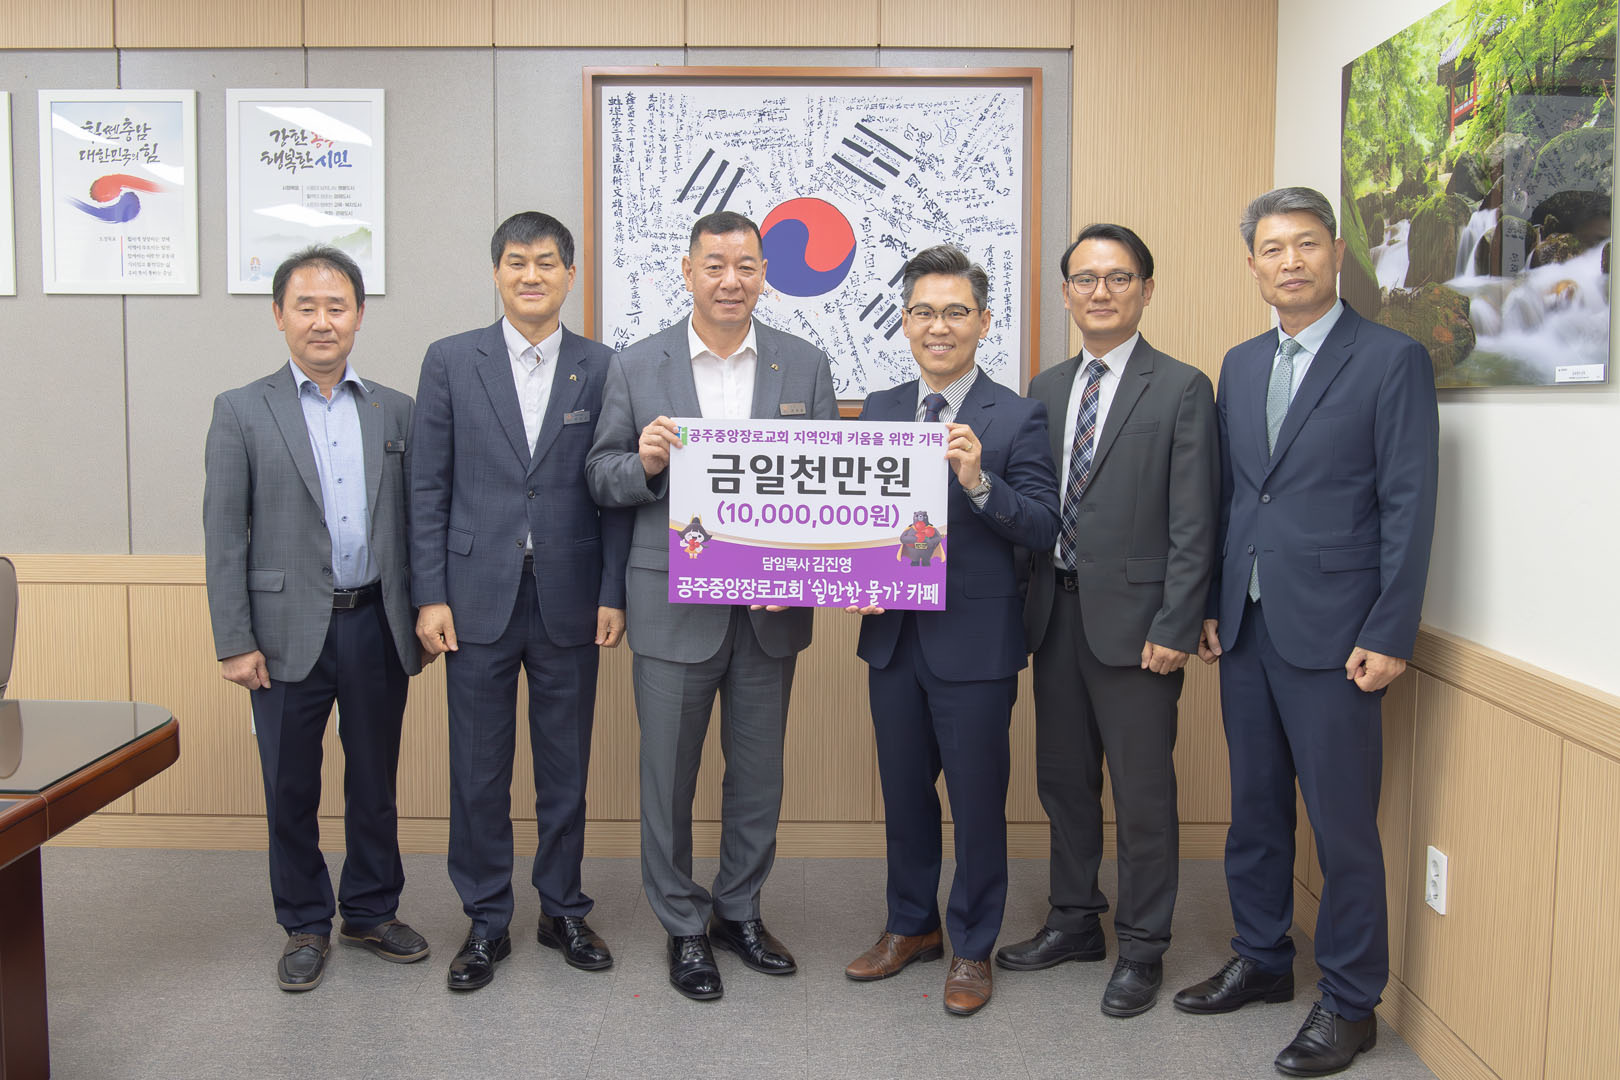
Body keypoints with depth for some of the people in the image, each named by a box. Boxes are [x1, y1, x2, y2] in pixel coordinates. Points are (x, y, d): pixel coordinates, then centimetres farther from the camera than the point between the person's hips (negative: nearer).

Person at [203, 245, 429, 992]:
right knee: (291, 790, 9)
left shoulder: (395, 411, 7)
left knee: (375, 782, 13)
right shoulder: (242, 412, 0)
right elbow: (224, 537, -3)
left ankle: (372, 913, 30)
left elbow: (413, 523, 8)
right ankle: (305, 927, 26)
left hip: (376, 625, 2)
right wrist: (234, 642, -8)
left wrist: (424, 619, 4)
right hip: (290, 631, -2)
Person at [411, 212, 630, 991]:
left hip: (568, 603, 1)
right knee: (478, 773, 7)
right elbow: (429, 487, 1)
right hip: (478, 599, 0)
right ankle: (486, 923, 23)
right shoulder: (451, 362, 2)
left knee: (565, 770, 11)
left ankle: (562, 910, 28)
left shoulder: (600, 368, 3)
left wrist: (613, 594, -3)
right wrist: (430, 595, -4)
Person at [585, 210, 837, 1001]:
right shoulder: (637, 366, 0)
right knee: (668, 774, 8)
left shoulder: (805, 366, 3)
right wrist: (644, 462, -19)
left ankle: (739, 913, 33)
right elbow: (602, 479, 4)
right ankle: (683, 926, 26)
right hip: (674, 604, -1)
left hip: (771, 608, 2)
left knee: (758, 771, 14)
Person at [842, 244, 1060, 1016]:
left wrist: (979, 481, -28)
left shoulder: (1017, 418, -6)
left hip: (974, 641, -4)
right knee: (903, 792, 18)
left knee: (977, 801, 7)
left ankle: (972, 948, 25)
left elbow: (1043, 529, -13)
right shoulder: (878, 410, 9)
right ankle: (911, 925, 37)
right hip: (893, 635, 5)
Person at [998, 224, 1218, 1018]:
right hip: (1055, 615, 6)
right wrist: (1025, 604, 5)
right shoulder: (1046, 388, 12)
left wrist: (1174, 628, -14)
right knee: (1062, 779, 16)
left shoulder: (1181, 389, -5)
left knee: (1143, 795, 4)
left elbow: (1192, 524, -9)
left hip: (1132, 619, -6)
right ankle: (1074, 922, 33)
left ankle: (1141, 950, 20)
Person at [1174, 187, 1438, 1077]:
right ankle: (1261, 961, 33)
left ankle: (1350, 1003, 18)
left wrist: (1389, 635, -13)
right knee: (1254, 808, 16)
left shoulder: (1392, 360, -5)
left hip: (1330, 634, -6)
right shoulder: (1240, 364, 12)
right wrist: (1209, 603, 8)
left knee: (1343, 825, 2)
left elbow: (1408, 505, -9)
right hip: (1245, 627, 6)